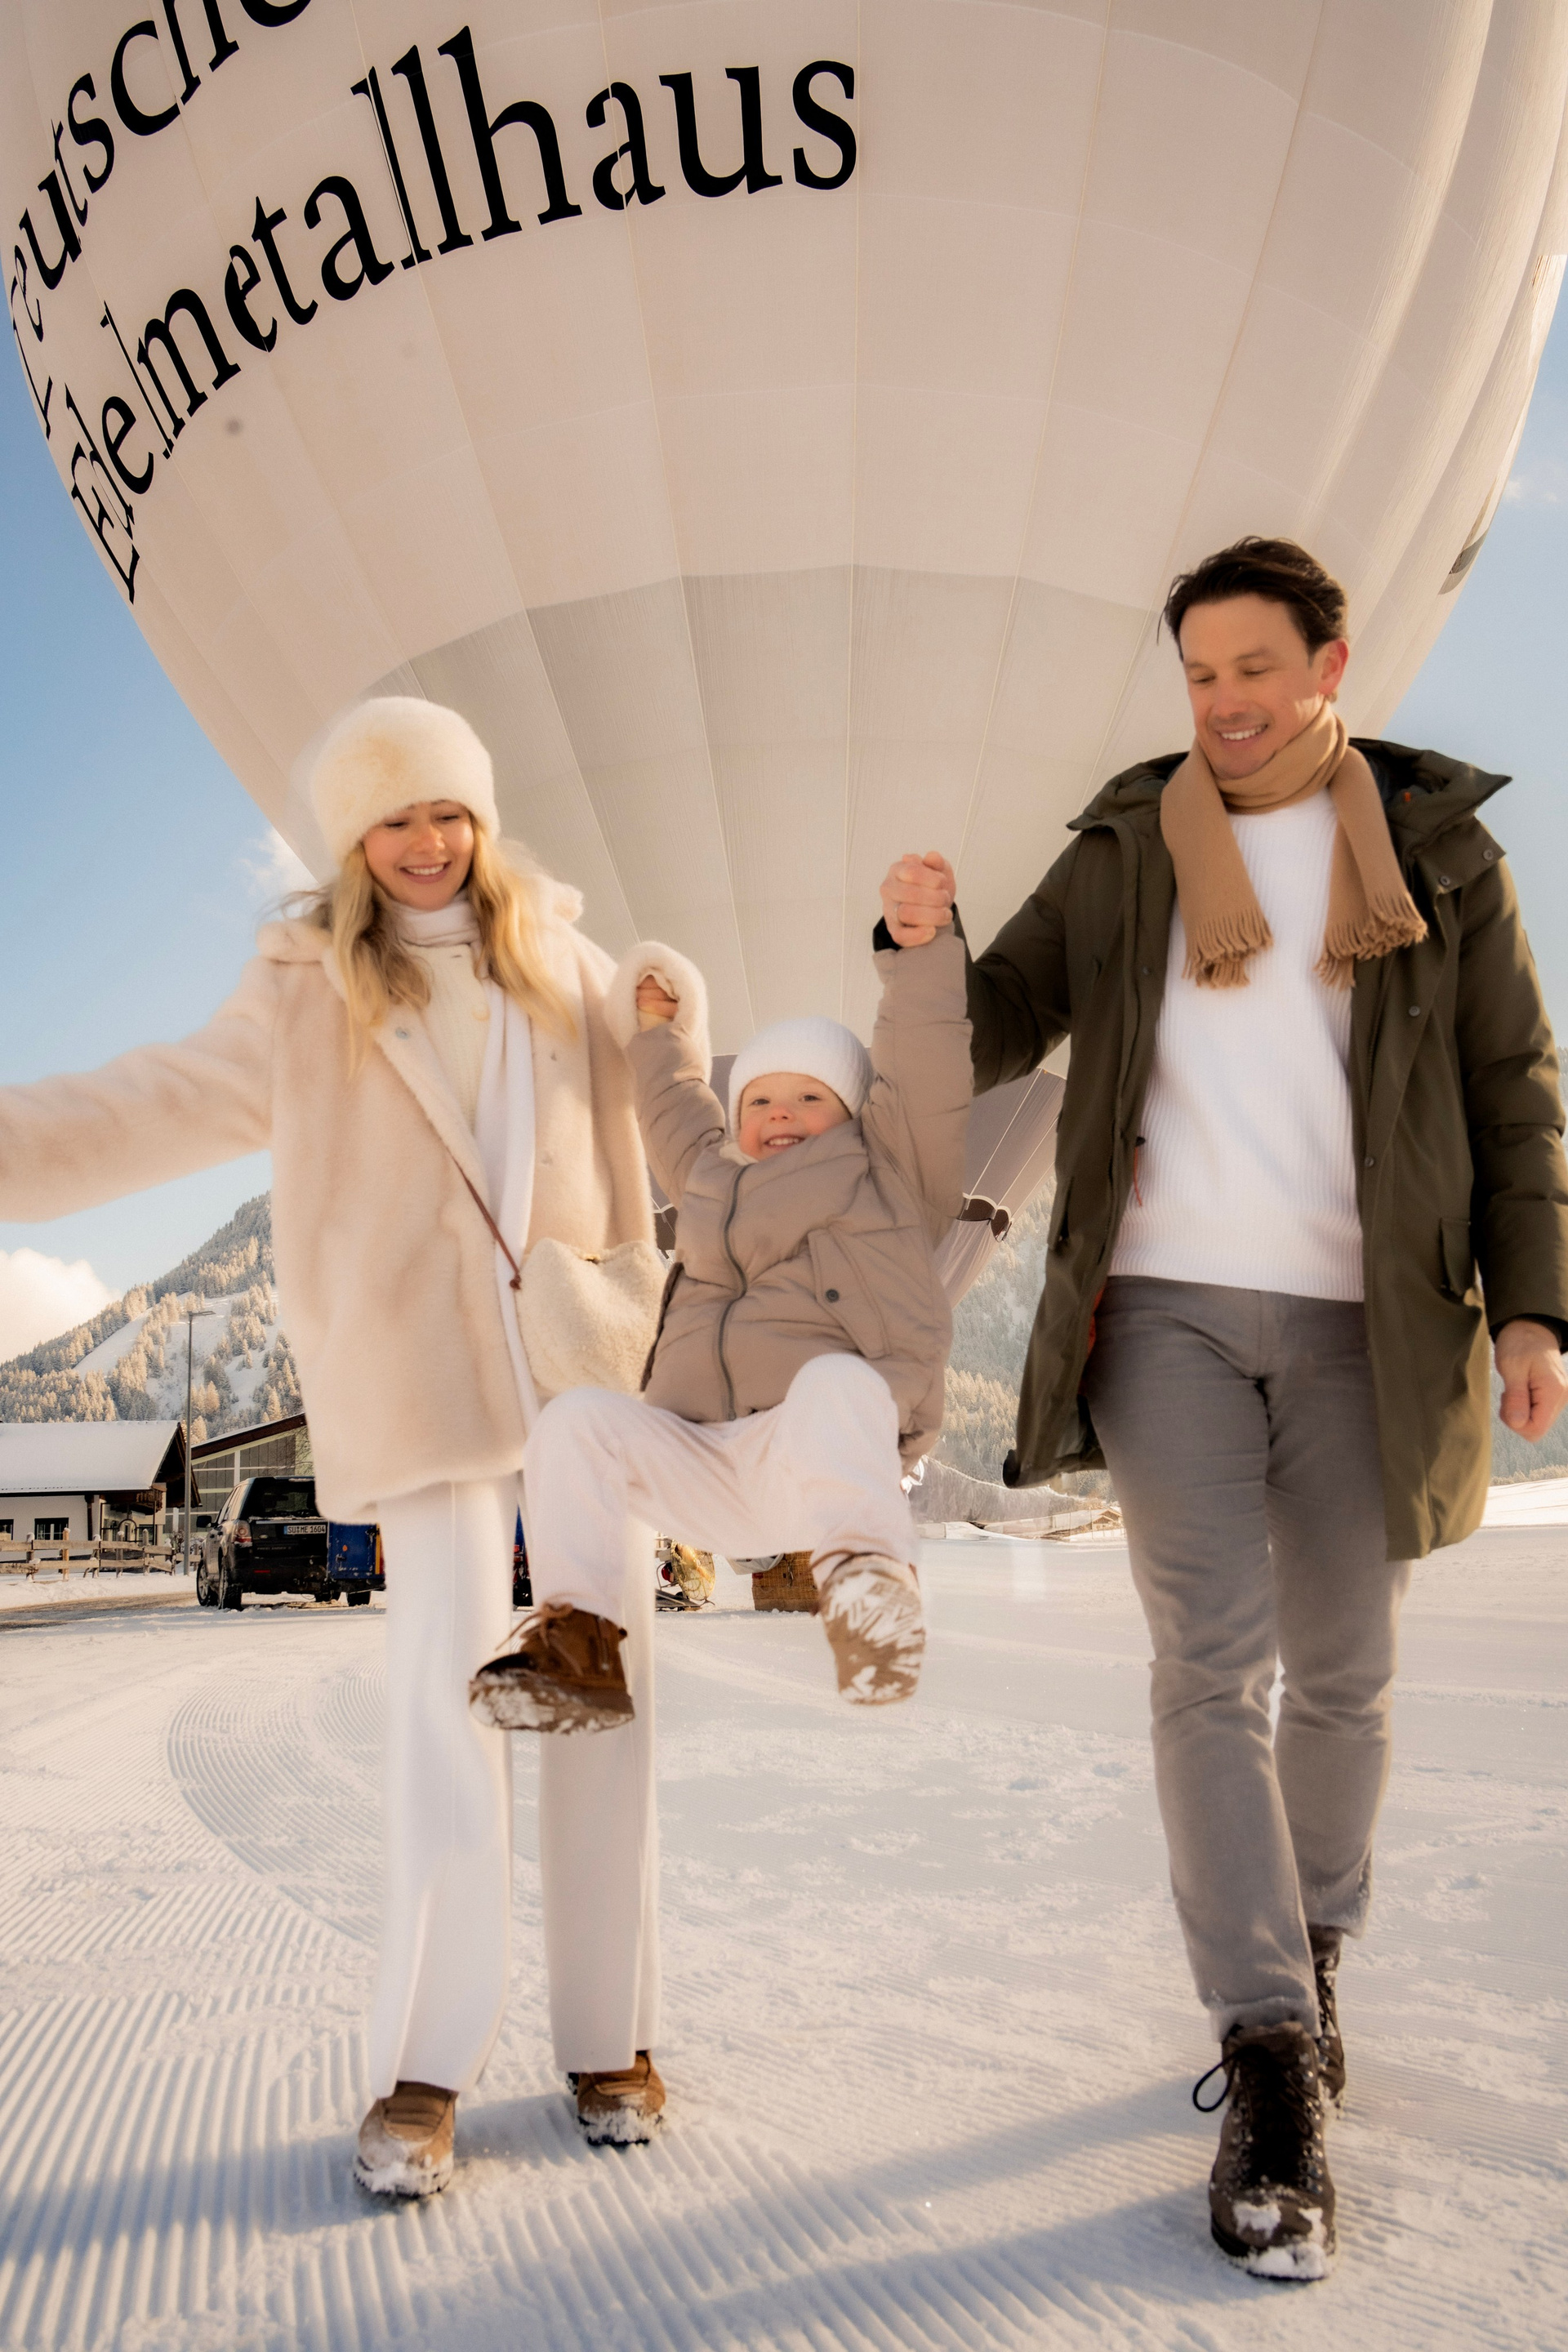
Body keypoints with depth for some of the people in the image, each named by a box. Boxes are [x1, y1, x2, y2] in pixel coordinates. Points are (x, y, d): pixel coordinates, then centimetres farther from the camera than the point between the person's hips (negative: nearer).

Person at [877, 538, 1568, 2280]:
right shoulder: (1125, 852, 9)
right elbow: (996, 1036, 8)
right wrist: (927, 946, -13)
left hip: (1364, 1321, 1)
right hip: (1168, 1307, 0)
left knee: (1341, 1675, 10)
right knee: (1211, 1663, -8)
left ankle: (1311, 1967, 33)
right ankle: (1273, 2073, -2)